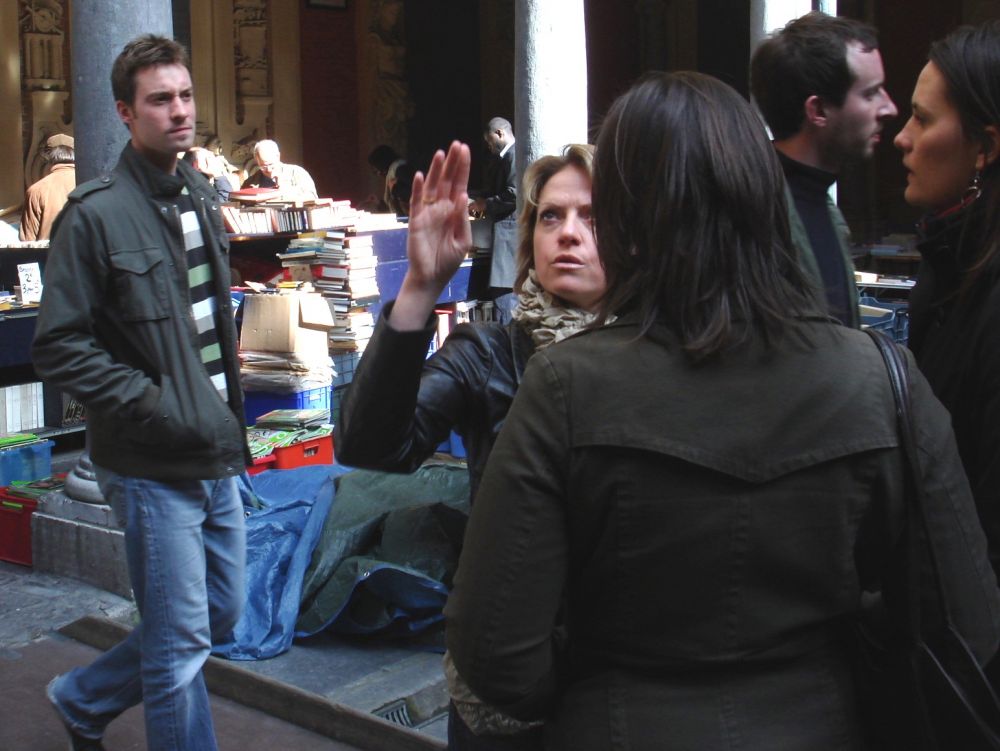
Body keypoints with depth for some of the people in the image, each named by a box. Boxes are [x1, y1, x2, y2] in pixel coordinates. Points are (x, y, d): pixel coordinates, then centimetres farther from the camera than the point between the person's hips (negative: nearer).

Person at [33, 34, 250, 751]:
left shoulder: (202, 200, 11)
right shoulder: (97, 214, -13)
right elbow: (59, 346, -14)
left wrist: (231, 411, 14)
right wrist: (152, 404, -19)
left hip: (219, 455, 8)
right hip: (154, 466, -8)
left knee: (222, 614, 18)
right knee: (181, 643, 1)